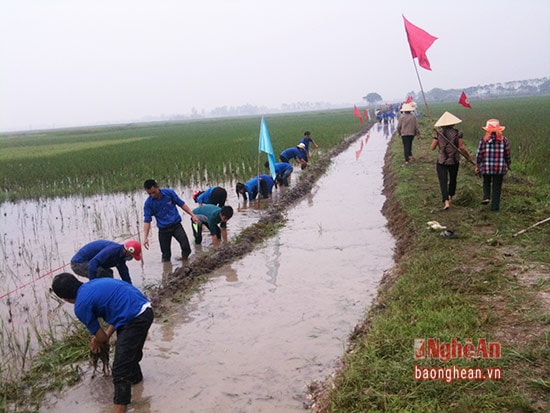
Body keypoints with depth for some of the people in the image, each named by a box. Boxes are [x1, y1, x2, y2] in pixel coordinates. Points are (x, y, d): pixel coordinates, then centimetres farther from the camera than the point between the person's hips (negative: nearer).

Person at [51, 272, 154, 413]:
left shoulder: (81, 306, -4)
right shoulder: (95, 284, 18)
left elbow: (101, 337, 7)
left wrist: (99, 342, 30)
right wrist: (106, 335, 23)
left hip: (135, 319, -10)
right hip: (146, 310, 10)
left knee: (120, 368, 1)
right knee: (131, 349, 36)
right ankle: (134, 376, 61)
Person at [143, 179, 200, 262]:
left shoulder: (169, 192, -8)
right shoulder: (148, 203, -8)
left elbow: (181, 204, 3)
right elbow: (147, 221, -9)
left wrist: (192, 215, -1)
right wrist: (145, 237, -18)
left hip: (176, 225, 0)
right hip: (163, 229, 1)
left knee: (186, 248, -12)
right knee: (166, 256, 4)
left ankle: (184, 261, 15)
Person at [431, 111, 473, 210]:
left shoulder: (438, 134, -6)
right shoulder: (457, 133, -6)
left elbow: (432, 147, -4)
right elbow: (462, 147, -8)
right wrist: (468, 157, 4)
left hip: (441, 161, -1)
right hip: (454, 161, 2)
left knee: (443, 181, -2)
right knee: (453, 179, 23)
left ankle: (446, 201, -18)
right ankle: (450, 196, 41)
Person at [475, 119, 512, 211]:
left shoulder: (483, 140, -7)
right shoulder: (504, 140, -3)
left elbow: (479, 154, -5)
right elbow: (507, 155, 2)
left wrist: (477, 166, 7)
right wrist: (508, 165, 19)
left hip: (486, 167, 0)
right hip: (500, 168, 0)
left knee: (486, 183, 25)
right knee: (497, 187, 9)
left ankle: (486, 197, 6)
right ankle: (495, 206, 10)